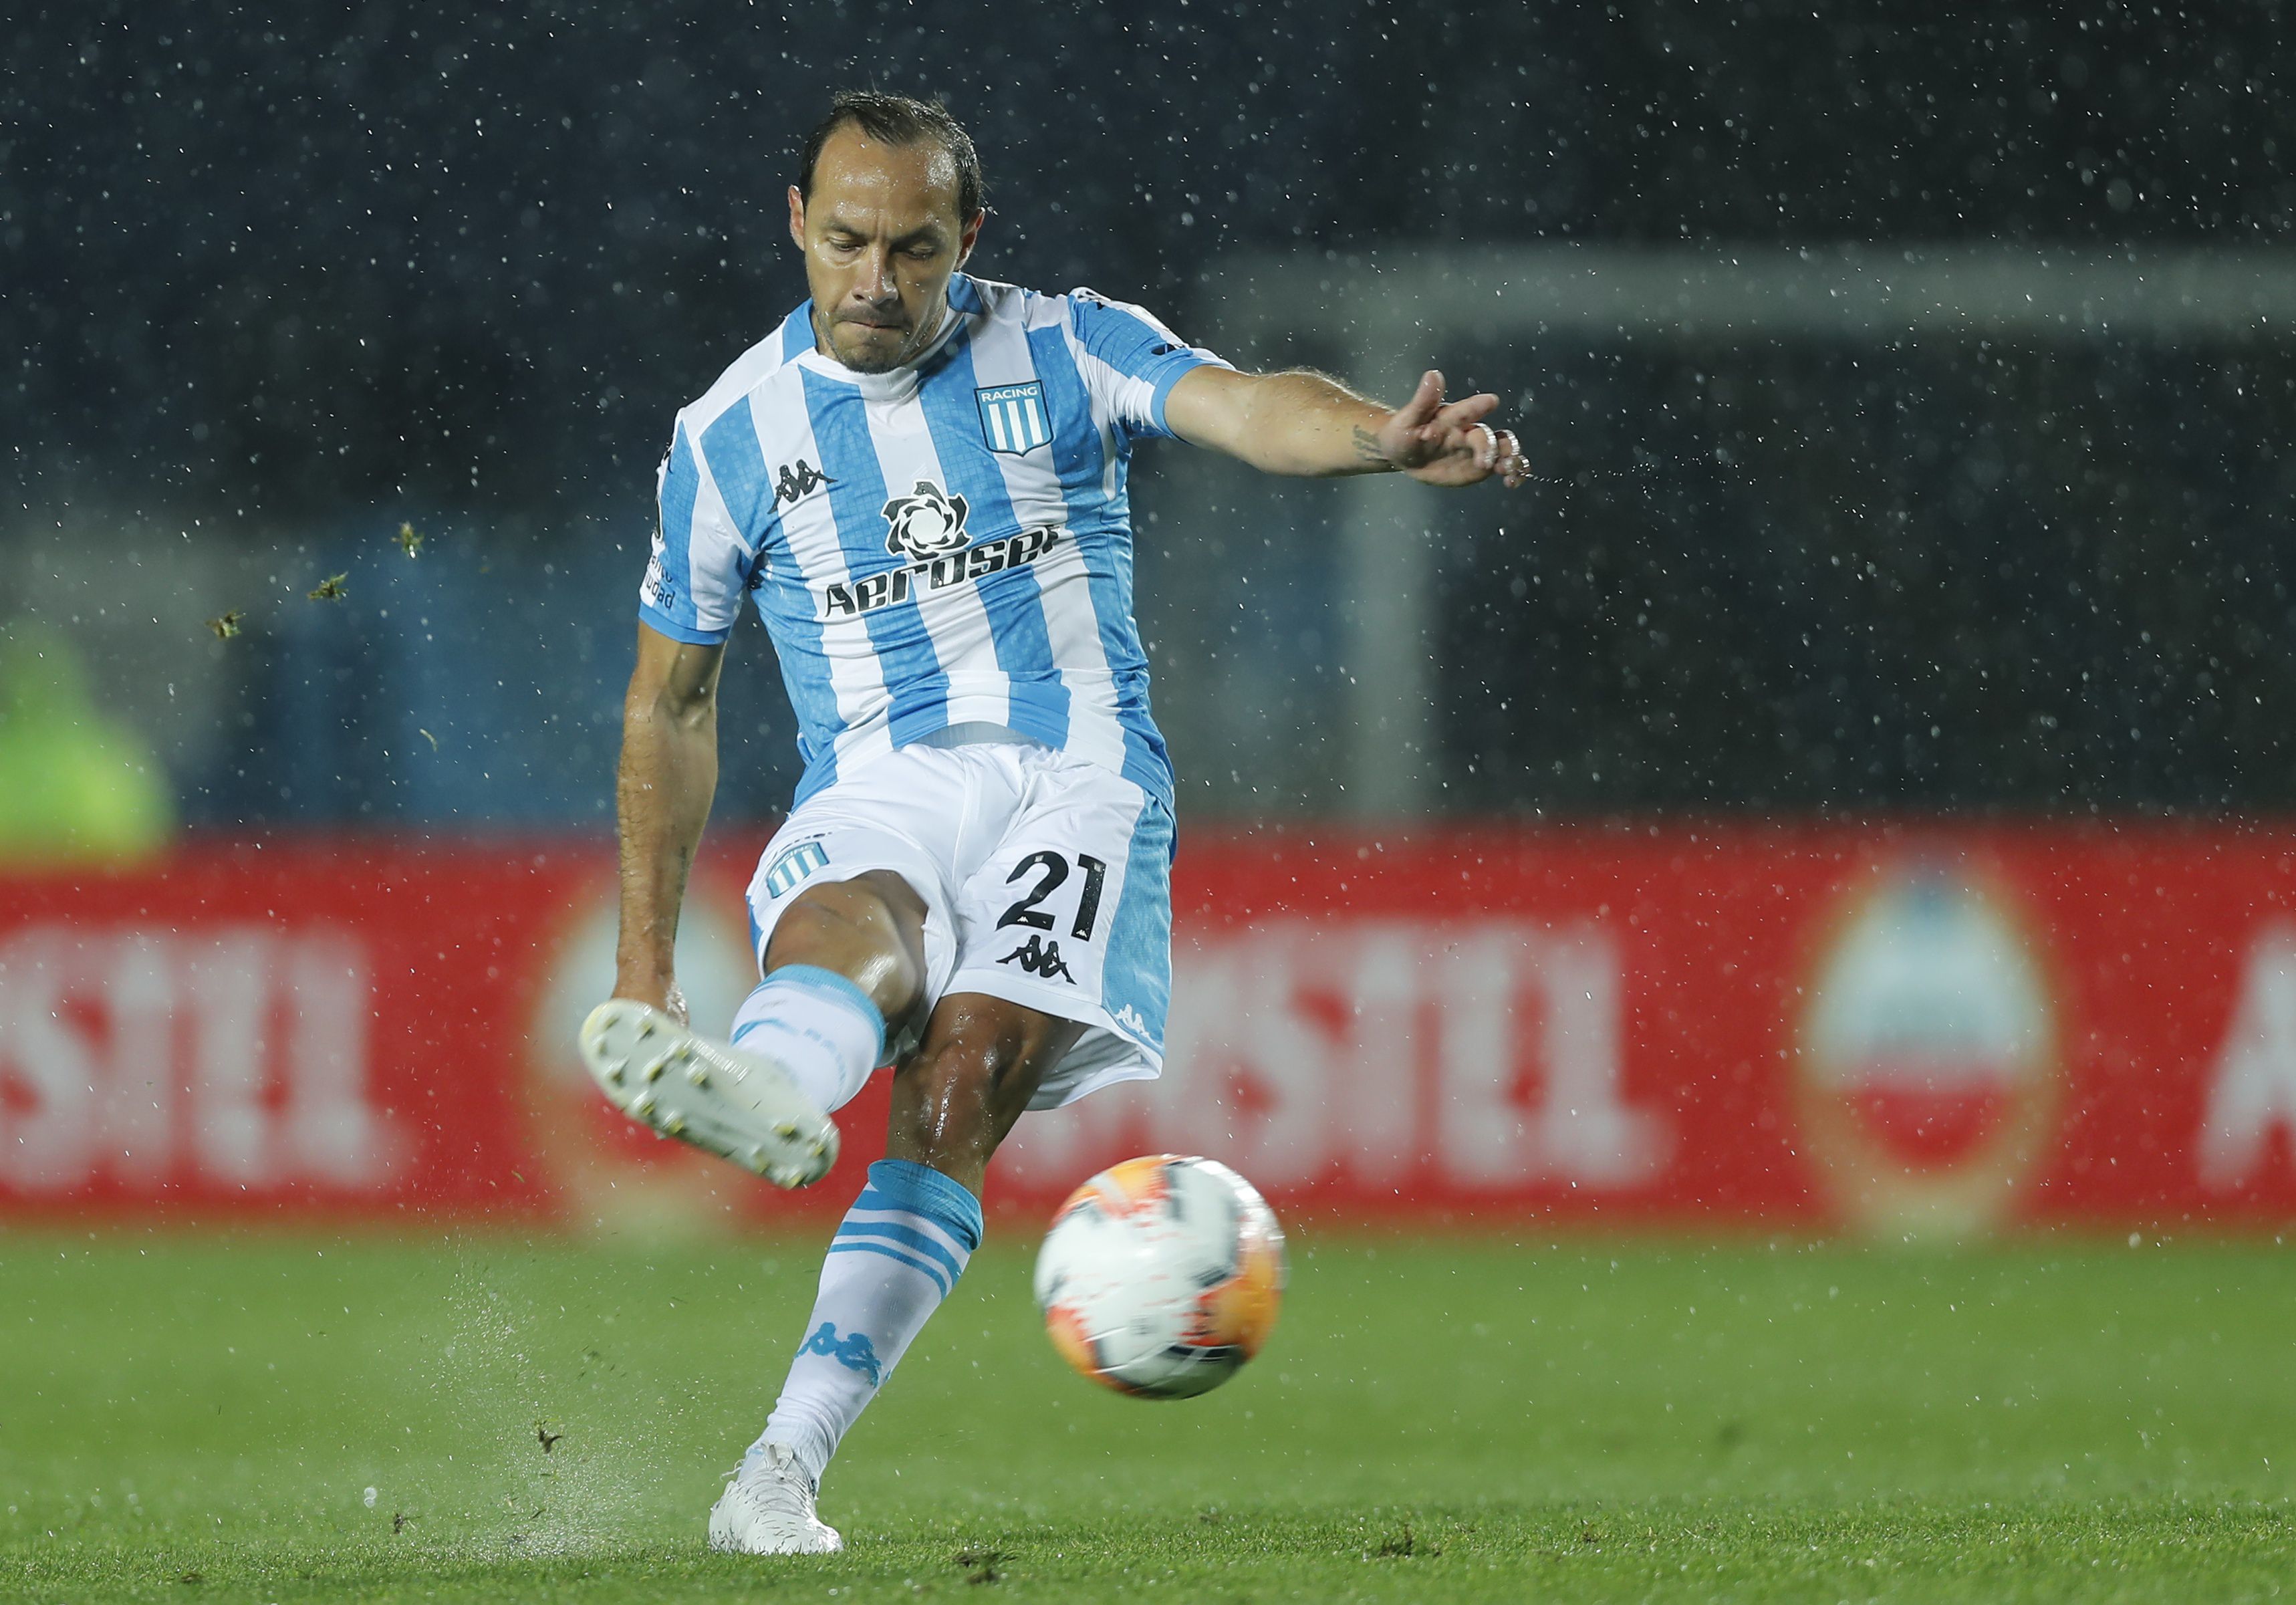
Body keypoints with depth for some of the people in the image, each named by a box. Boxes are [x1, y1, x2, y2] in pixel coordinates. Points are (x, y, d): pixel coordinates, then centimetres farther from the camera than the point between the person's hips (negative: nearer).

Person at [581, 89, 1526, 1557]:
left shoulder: (1065, 351, 5)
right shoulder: (732, 435, 8)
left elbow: (1241, 404, -14)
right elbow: (672, 702, 17)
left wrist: (1382, 439, -37)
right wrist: (645, 959, 14)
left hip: (1077, 777, -1)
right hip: (879, 788, 1)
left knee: (962, 1084, -25)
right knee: (855, 935, -36)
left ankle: (782, 1468, -32)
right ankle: (765, 1094, -72)